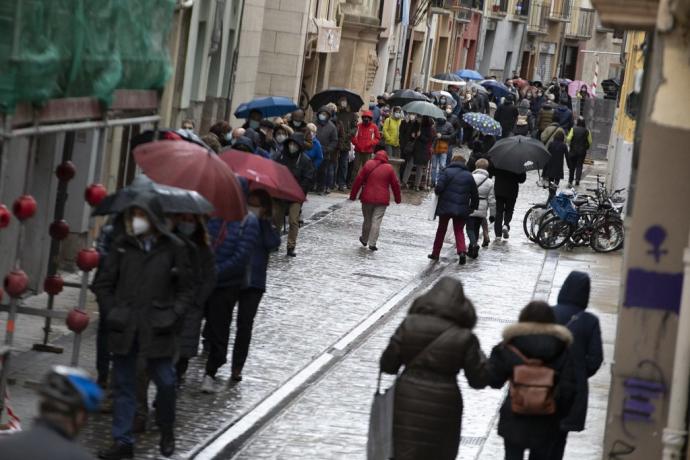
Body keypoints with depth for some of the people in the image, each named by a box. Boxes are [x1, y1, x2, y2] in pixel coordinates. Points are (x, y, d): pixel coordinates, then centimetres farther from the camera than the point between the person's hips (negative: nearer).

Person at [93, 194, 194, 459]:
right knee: (123, 384, 5)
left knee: (165, 382, 0)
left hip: (157, 329, -2)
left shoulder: (173, 248, -1)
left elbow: (186, 290, 5)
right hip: (124, 328, 2)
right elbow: (103, 285, 11)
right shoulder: (122, 246, 4)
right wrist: (114, 310, 2)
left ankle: (167, 432, 25)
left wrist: (173, 316, -6)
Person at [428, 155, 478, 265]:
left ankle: (435, 253, 19)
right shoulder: (469, 176, 7)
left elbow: (439, 188, -15)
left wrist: (437, 192, 7)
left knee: (441, 230, 13)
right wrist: (473, 207, 22)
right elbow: (475, 194, 10)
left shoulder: (447, 172, -4)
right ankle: (462, 251, -15)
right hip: (462, 209, 2)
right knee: (459, 231, 9)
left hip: (446, 207, -2)